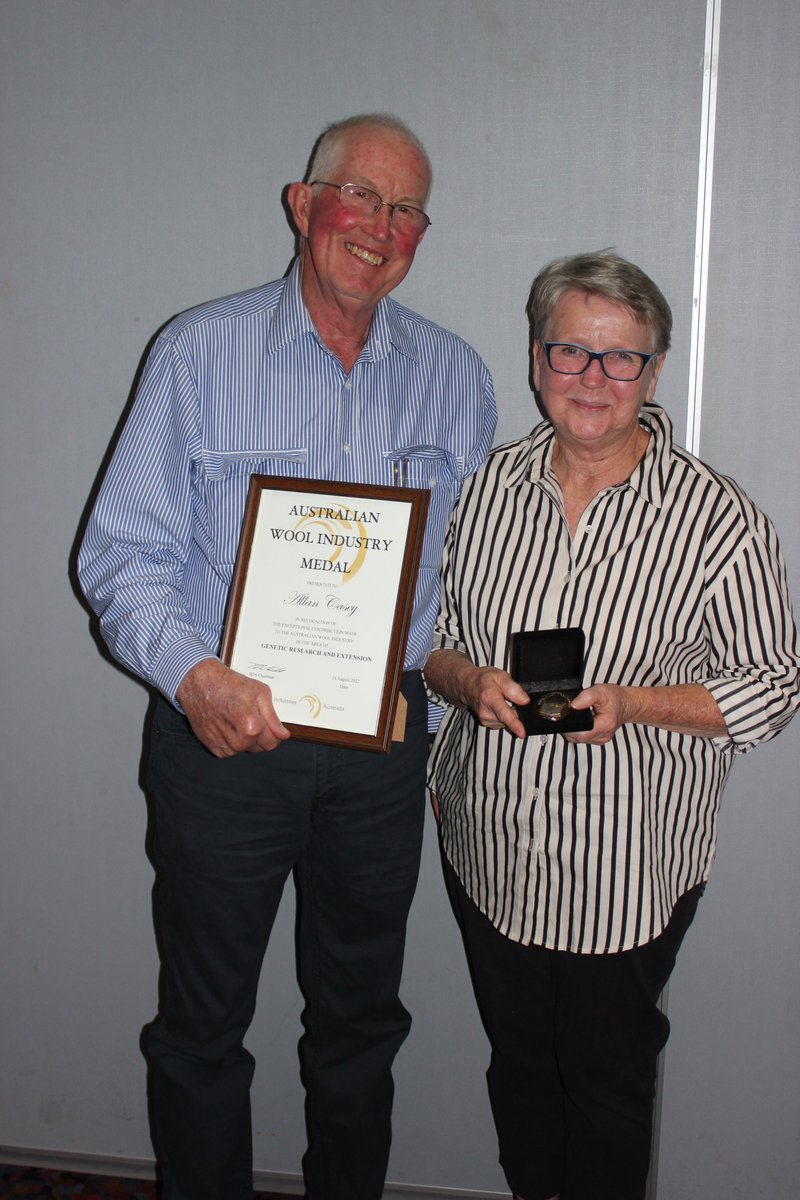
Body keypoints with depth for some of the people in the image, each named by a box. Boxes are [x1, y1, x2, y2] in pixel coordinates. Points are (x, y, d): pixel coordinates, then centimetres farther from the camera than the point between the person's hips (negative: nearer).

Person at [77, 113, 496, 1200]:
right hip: (222, 734, -2)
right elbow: (123, 551, -7)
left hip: (383, 742, 3)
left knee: (360, 1017, 18)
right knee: (204, 1021, 12)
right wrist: (194, 674, -24)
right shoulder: (200, 352, -5)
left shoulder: (456, 377, 3)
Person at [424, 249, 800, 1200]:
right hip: (487, 846, 4)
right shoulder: (489, 486, -1)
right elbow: (428, 630, 8)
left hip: (624, 868, -3)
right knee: (518, 1061, 22)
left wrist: (631, 703, -23)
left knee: (606, 1079, 15)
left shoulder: (716, 517, -13)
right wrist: (470, 682, -15)